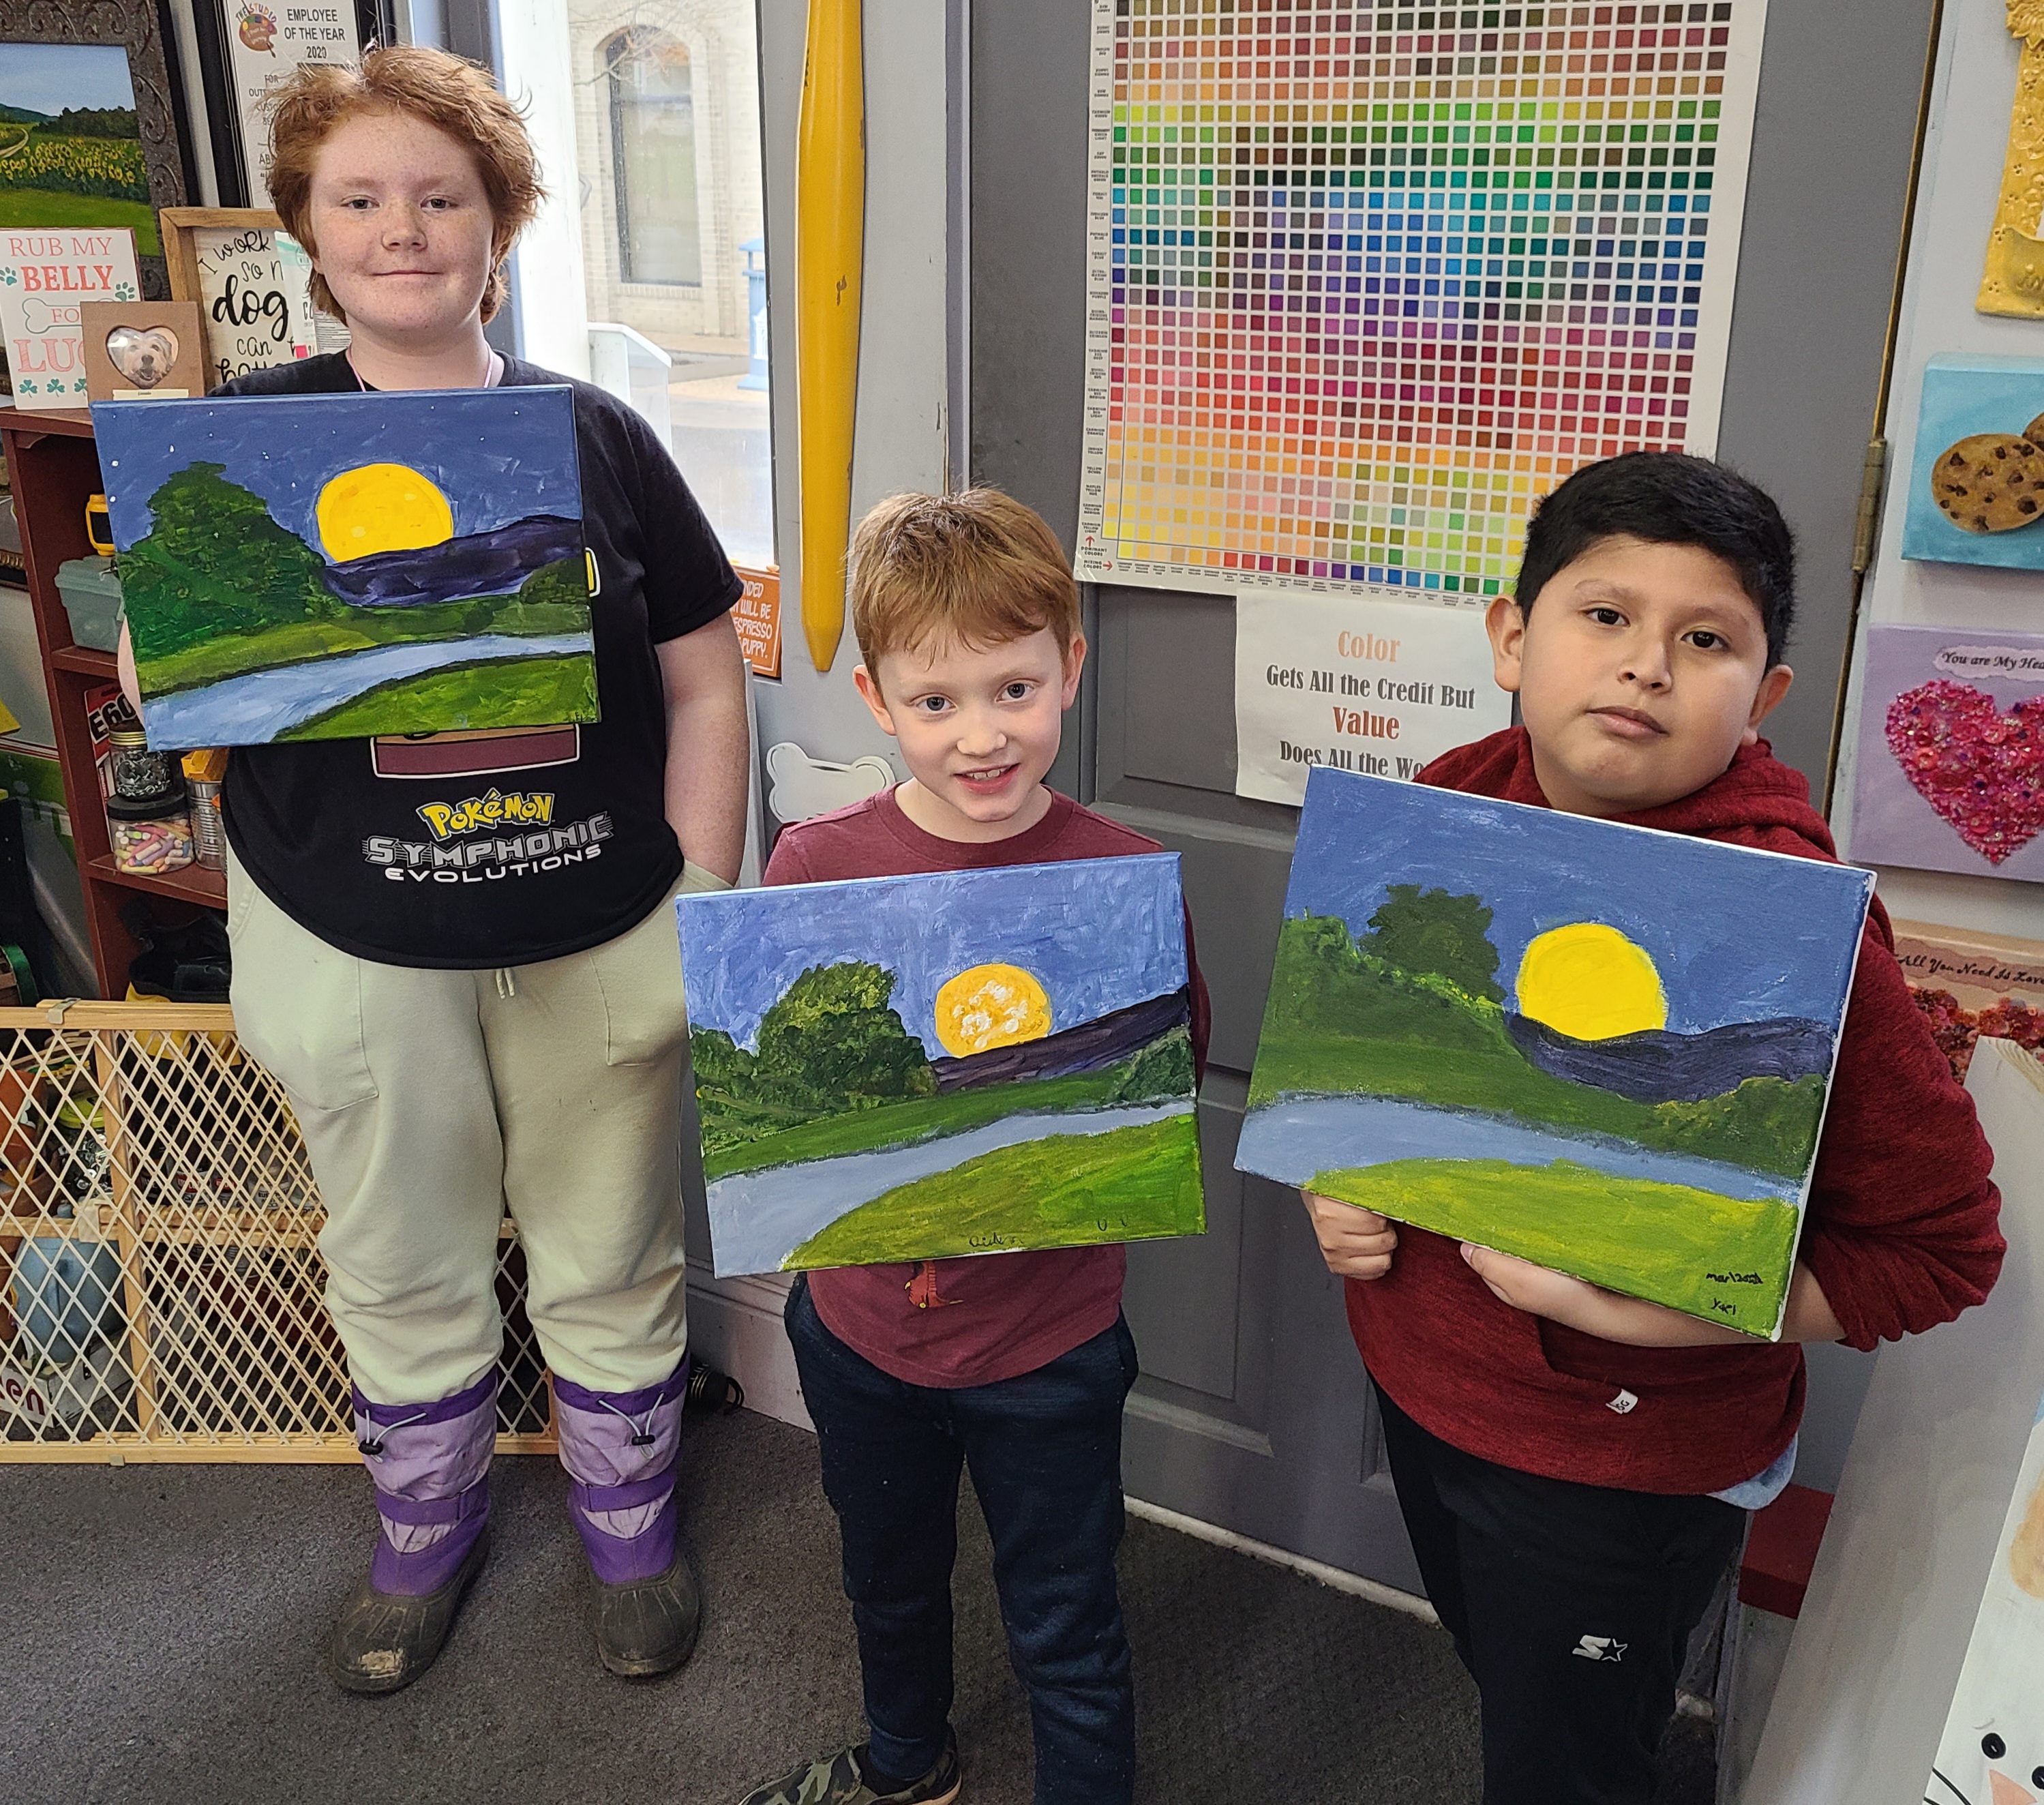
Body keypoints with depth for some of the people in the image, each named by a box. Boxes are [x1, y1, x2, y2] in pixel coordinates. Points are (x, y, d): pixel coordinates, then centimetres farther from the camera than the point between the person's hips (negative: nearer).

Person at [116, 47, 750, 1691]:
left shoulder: (597, 435, 1)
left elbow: (705, 683, 2)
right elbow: (154, 682, -1)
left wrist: (704, 912, -3)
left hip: (597, 939, 0)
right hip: (357, 944, 1)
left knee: (608, 1263, 14)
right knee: (404, 1270, 17)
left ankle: (631, 1525, 40)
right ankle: (426, 1531, 44)